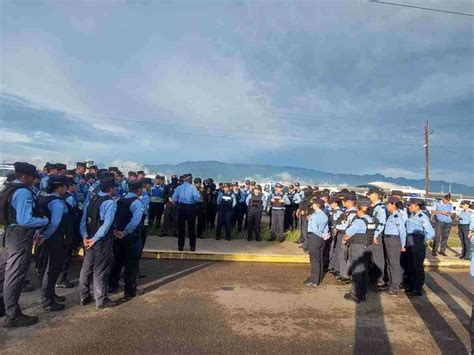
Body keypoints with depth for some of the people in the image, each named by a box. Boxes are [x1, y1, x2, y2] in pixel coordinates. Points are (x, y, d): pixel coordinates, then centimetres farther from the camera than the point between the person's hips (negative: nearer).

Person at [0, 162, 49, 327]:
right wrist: (45, 221, -13)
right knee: (15, 275, 0)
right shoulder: (24, 192, -21)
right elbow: (25, 220, -27)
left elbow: (13, 214, 15)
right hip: (21, 236, -10)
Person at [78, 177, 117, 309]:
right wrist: (95, 239, -17)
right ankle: (101, 300, 13)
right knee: (100, 270, 3)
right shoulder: (110, 202, -14)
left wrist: (85, 237, -2)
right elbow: (107, 223, -22)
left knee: (86, 267, 17)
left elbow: (83, 220, 3)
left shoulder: (90, 200, 8)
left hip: (88, 239, 7)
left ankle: (84, 297, 30)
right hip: (102, 241, -7)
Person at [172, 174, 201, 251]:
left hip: (181, 207, 2)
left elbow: (174, 199, -2)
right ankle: (192, 247, 11)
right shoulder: (192, 187, -6)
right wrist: (198, 193, 6)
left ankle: (180, 246, 12)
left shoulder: (179, 187, 2)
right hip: (190, 208, -2)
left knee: (181, 227, 9)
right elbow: (197, 198, -14)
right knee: (191, 227, 7)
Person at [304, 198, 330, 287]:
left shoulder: (314, 215, -17)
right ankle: (319, 278, 26)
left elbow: (314, 229, -24)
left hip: (314, 237, -8)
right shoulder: (324, 215, 7)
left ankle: (314, 280, 4)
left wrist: (322, 235, -14)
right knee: (320, 259, 15)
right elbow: (326, 228, 10)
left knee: (314, 259, -2)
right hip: (321, 239, 8)